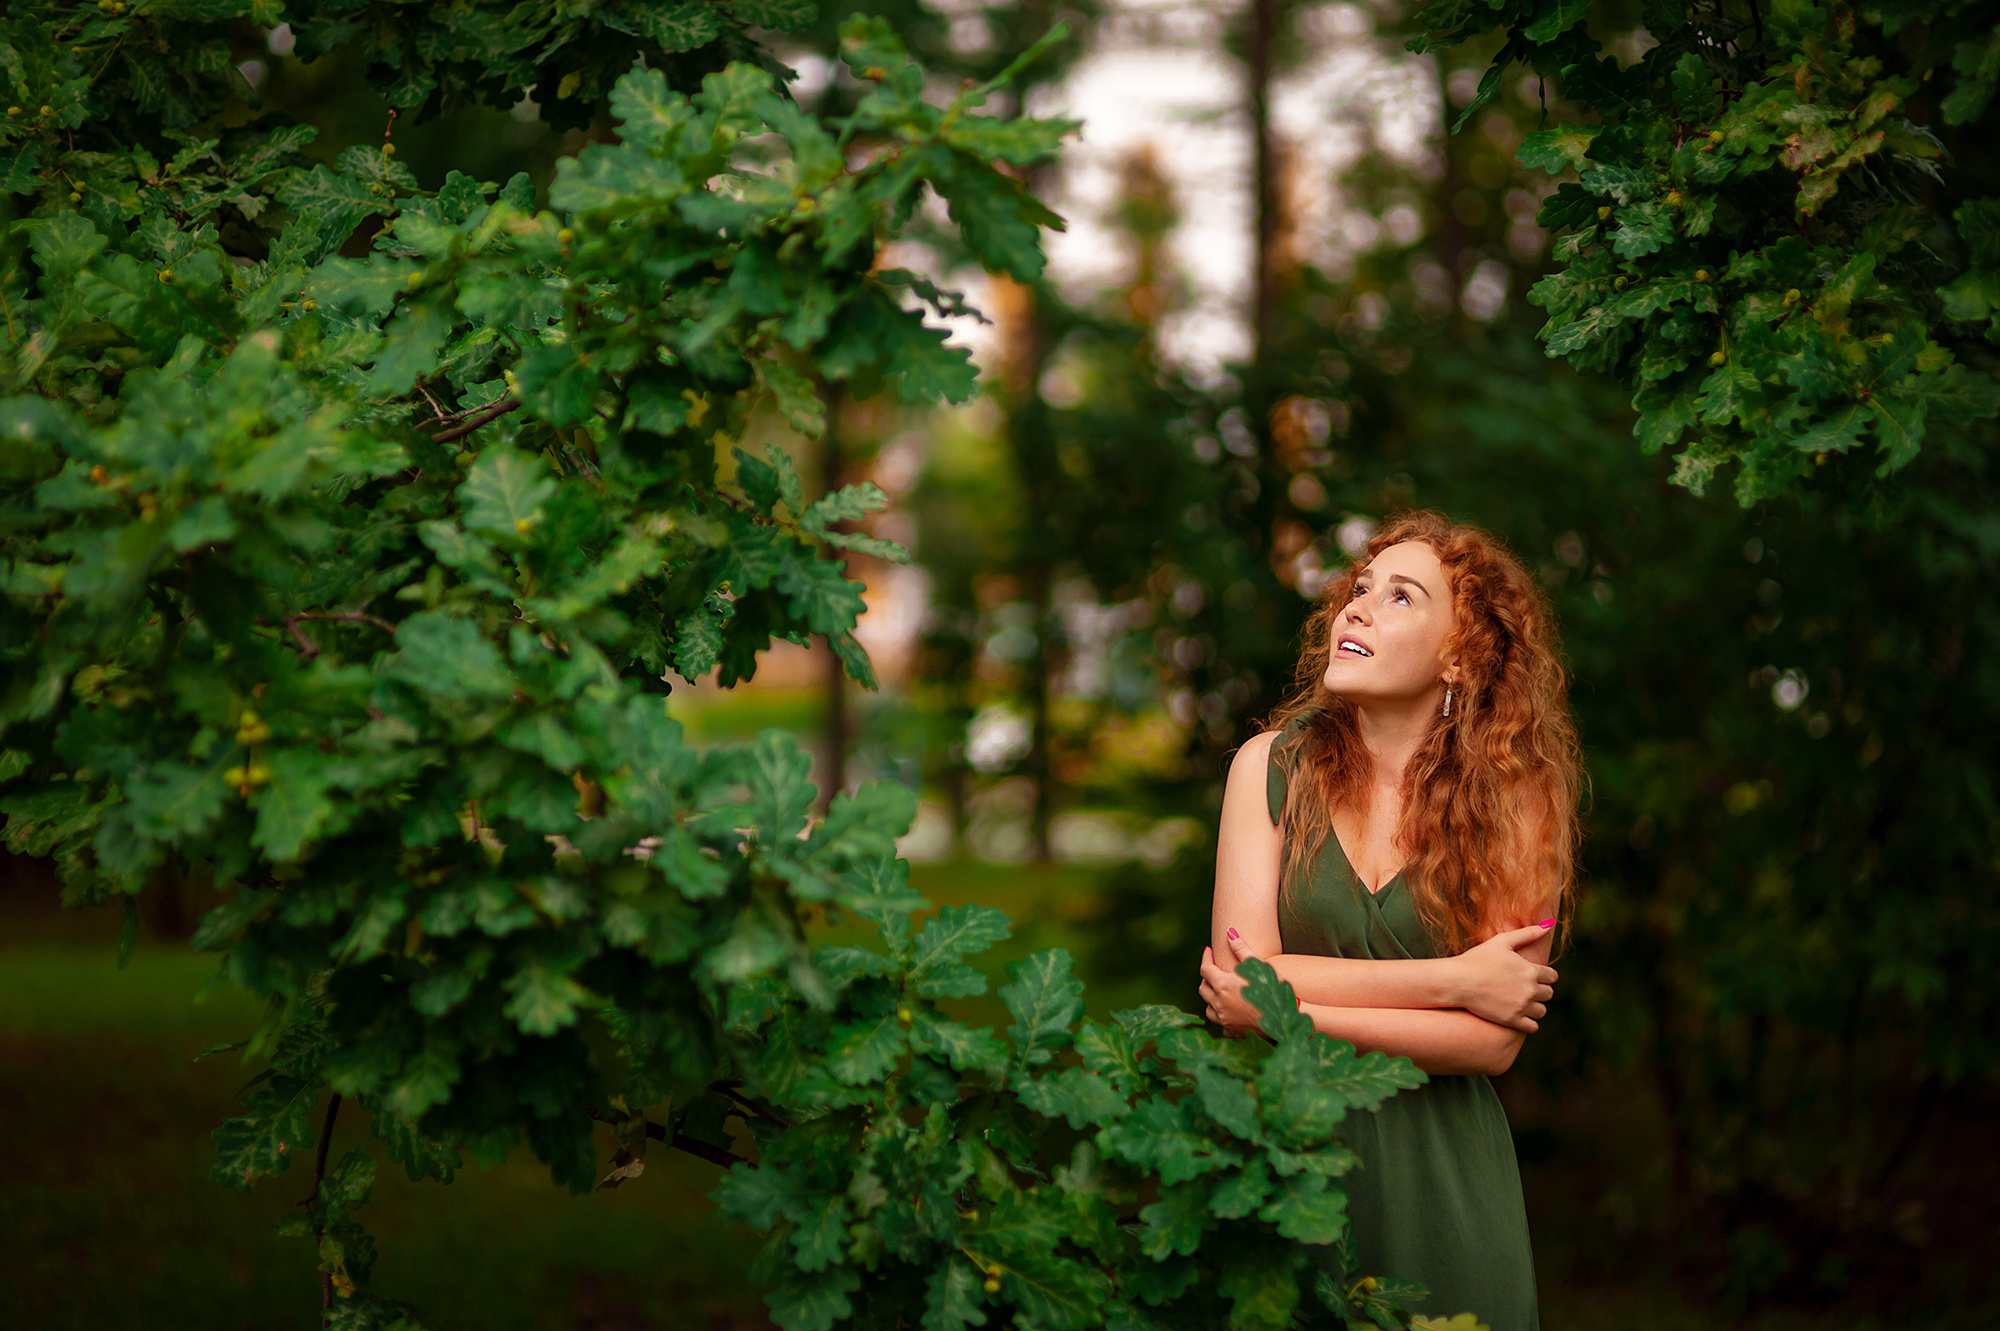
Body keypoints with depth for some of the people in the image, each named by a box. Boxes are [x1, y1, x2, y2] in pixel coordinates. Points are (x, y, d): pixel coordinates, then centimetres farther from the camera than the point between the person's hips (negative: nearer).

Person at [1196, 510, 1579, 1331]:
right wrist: (1453, 980, -15)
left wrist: (1287, 1010, -16)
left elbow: (1493, 1042, -12)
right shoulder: (1271, 766, -1)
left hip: (1441, 1176, -1)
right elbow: (1240, 984, -11)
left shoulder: (1515, 798, -5)